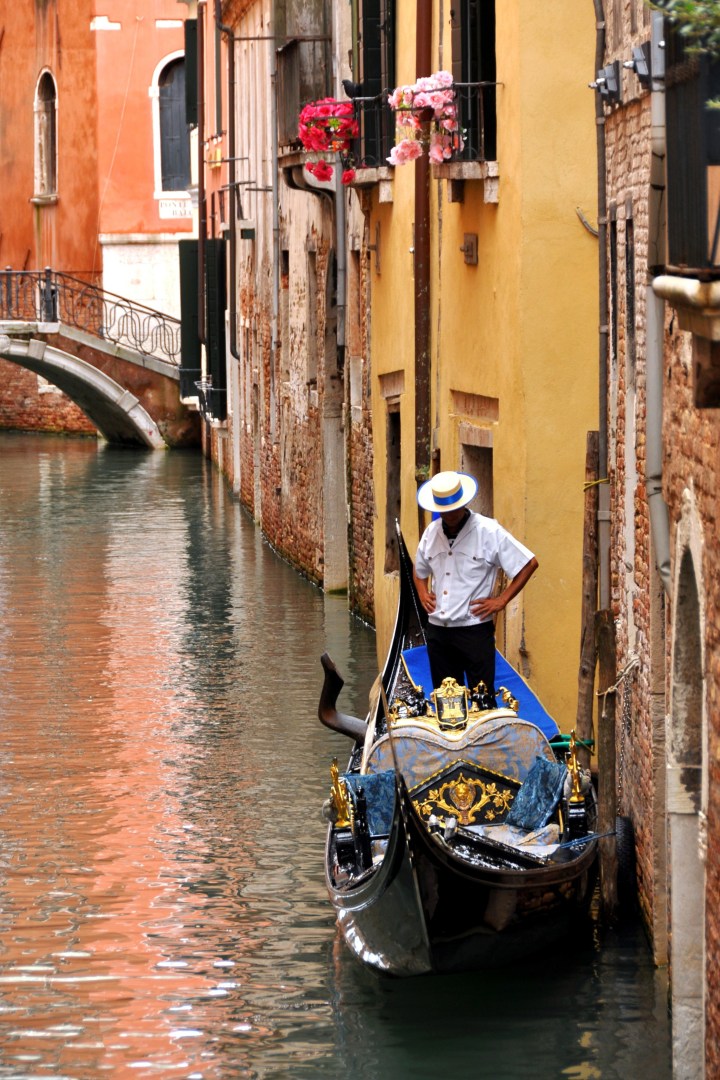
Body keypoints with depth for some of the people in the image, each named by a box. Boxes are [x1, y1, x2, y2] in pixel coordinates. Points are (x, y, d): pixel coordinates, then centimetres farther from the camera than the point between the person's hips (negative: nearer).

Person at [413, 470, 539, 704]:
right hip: (437, 630, 5)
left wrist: (501, 600, -10)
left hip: (475, 630, -5)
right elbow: (419, 569, 28)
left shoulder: (489, 531, -8)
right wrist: (422, 593, 9)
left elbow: (529, 564, -7)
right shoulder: (431, 533, 8)